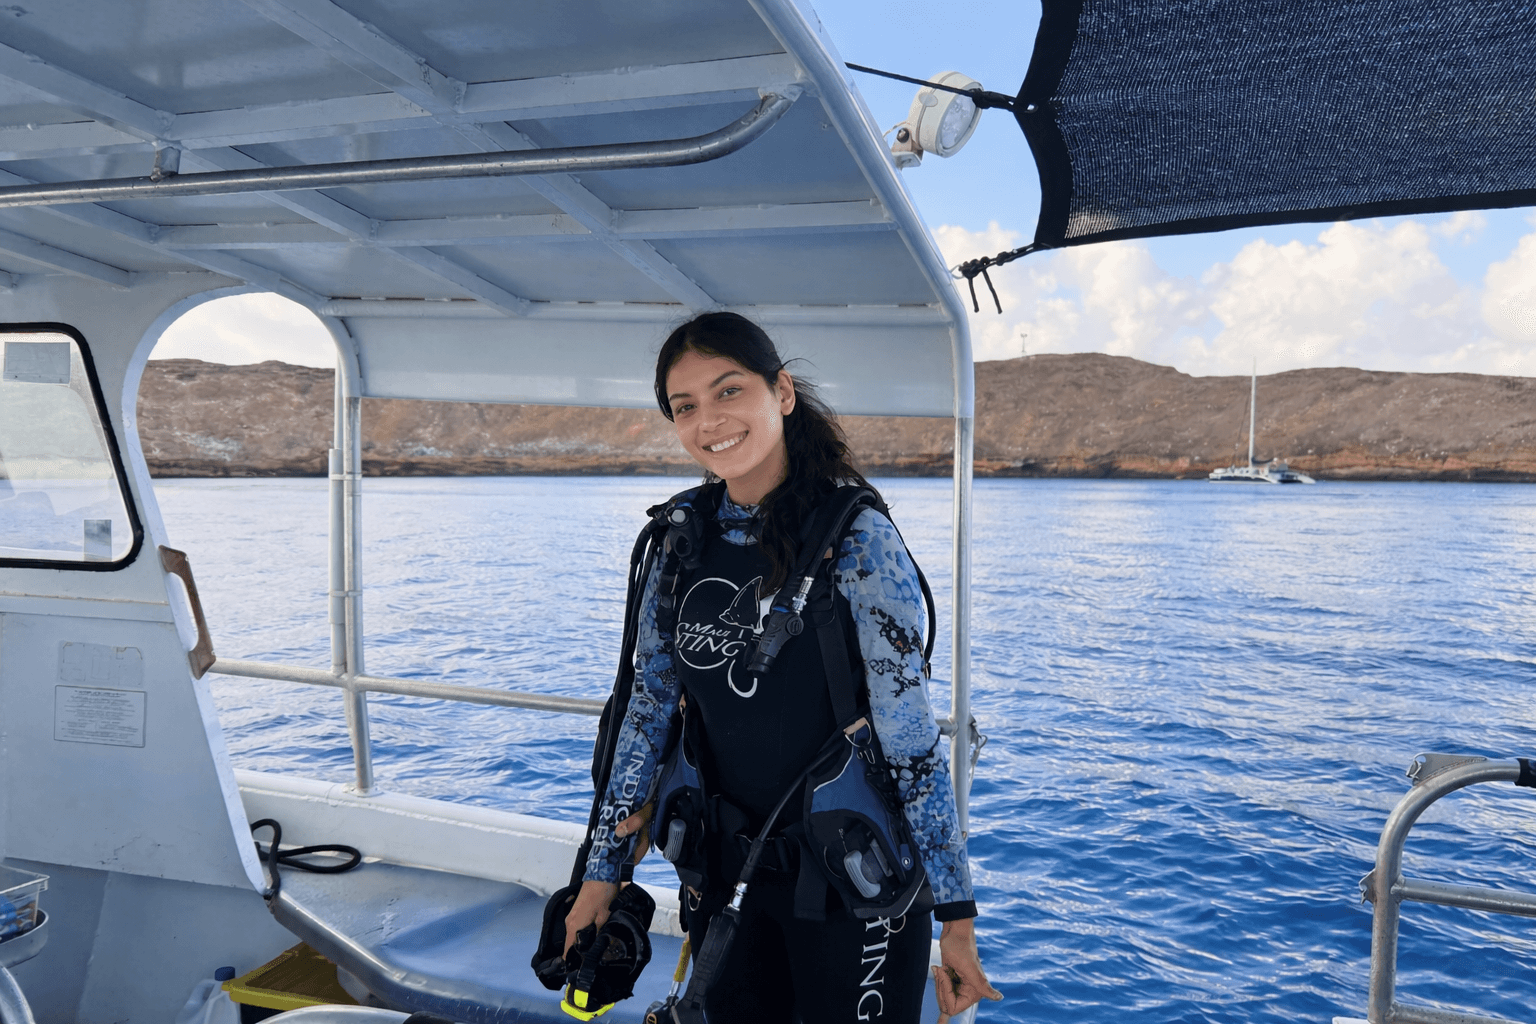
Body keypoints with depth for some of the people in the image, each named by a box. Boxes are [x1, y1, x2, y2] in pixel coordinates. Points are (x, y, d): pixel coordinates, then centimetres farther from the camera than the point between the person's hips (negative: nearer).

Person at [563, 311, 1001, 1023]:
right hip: (724, 870, 5)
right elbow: (648, 706, 5)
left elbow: (911, 735, -16)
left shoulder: (857, 539, -16)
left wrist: (955, 911, -14)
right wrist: (603, 871, 7)